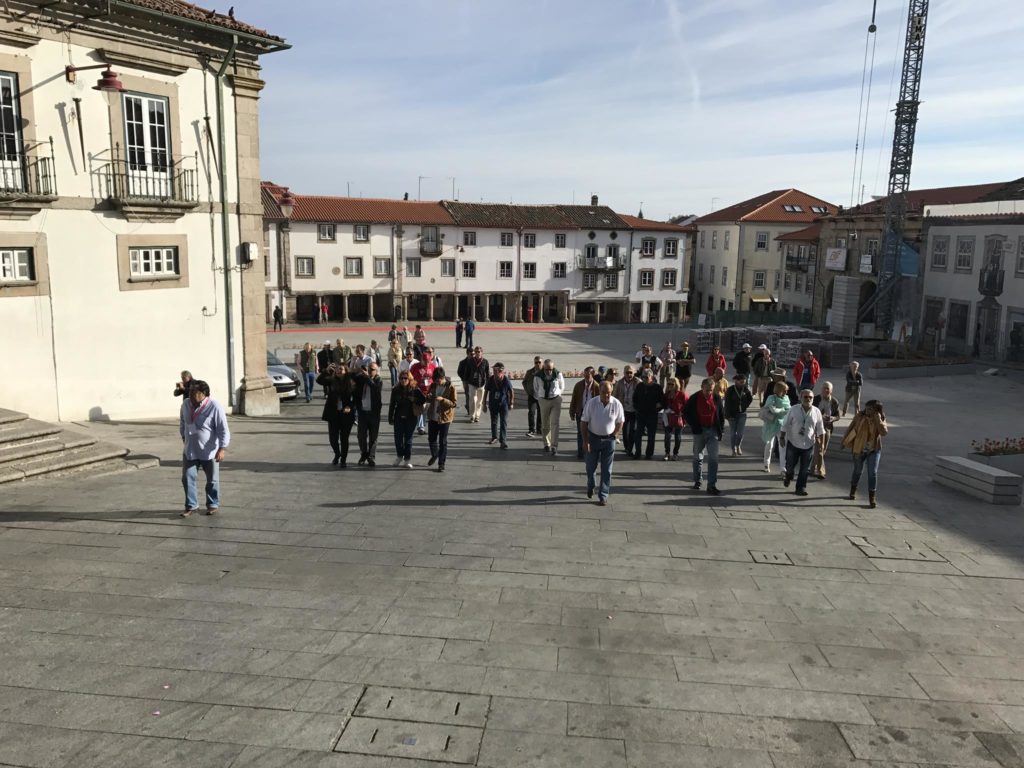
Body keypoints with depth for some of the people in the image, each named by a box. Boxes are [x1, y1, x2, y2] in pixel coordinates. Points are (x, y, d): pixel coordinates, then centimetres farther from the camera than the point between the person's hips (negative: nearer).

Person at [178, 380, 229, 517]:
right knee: (187, 478, 3)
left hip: (209, 451, -5)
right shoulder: (186, 404, -2)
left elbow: (223, 429, -17)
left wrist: (222, 449, -22)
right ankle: (191, 505, 17)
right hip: (190, 450, 5)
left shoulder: (214, 407, -19)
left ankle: (213, 505, 26)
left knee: (212, 480, 9)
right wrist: (184, 437, 23)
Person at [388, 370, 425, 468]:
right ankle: (399, 456, 29)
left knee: (408, 439, 4)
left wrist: (415, 402, -10)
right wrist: (390, 418, 4)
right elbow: (392, 405, 5)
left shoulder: (415, 390, -6)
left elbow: (423, 399, 4)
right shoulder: (395, 390, 0)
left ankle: (407, 460, 12)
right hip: (399, 418, 2)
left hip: (411, 418, -2)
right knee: (398, 438, 7)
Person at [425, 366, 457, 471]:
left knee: (443, 441, 3)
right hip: (432, 416, 5)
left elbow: (454, 403, -13)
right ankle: (434, 455, 41)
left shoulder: (450, 387, -11)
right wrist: (428, 397, -12)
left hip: (445, 417, -5)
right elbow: (428, 400, 13)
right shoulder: (433, 385, 3)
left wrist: (443, 399, -27)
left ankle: (441, 463, 13)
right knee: (431, 438, 15)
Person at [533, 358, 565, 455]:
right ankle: (547, 444, 22)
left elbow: (562, 387, 10)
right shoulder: (538, 376, -9)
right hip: (543, 400, 1)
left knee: (554, 424, -9)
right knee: (545, 424, 8)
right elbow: (535, 389, 8)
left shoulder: (558, 375, -9)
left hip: (556, 400, -1)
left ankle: (554, 446, -10)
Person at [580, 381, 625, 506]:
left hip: (609, 439, 0)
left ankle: (603, 496, 12)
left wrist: (615, 435, -5)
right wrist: (585, 441, -9)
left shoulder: (616, 404, -11)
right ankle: (591, 485, 42)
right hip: (593, 438, 0)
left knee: (606, 470, 2)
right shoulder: (591, 403, -13)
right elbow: (584, 422, -7)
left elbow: (620, 422, 3)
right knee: (591, 466, 13)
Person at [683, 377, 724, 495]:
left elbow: (721, 415, 9)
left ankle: (712, 485, -6)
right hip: (699, 431, 0)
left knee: (713, 458, -6)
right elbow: (686, 413, 3)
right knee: (698, 457, 11)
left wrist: (721, 429, 2)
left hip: (713, 431, 0)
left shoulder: (717, 398, 0)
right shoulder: (694, 399, -5)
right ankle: (697, 481, 26)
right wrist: (694, 426, -5)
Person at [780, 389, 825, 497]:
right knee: (790, 464, 12)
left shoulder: (816, 412, -5)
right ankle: (788, 477, 44)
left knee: (805, 468, 5)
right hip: (793, 443, -1)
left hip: (808, 445, 1)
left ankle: (801, 487, 19)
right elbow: (785, 425, -2)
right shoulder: (793, 410, -9)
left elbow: (820, 430, 3)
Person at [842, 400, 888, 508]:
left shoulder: (881, 420, -9)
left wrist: (878, 420, -28)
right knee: (858, 470, 15)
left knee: (873, 472, -6)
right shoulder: (859, 417, -11)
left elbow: (884, 432, -23)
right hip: (859, 449, 1)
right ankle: (853, 490, 38)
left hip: (874, 450, 0)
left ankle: (872, 497, 0)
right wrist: (844, 441, 5)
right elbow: (850, 428, 0)